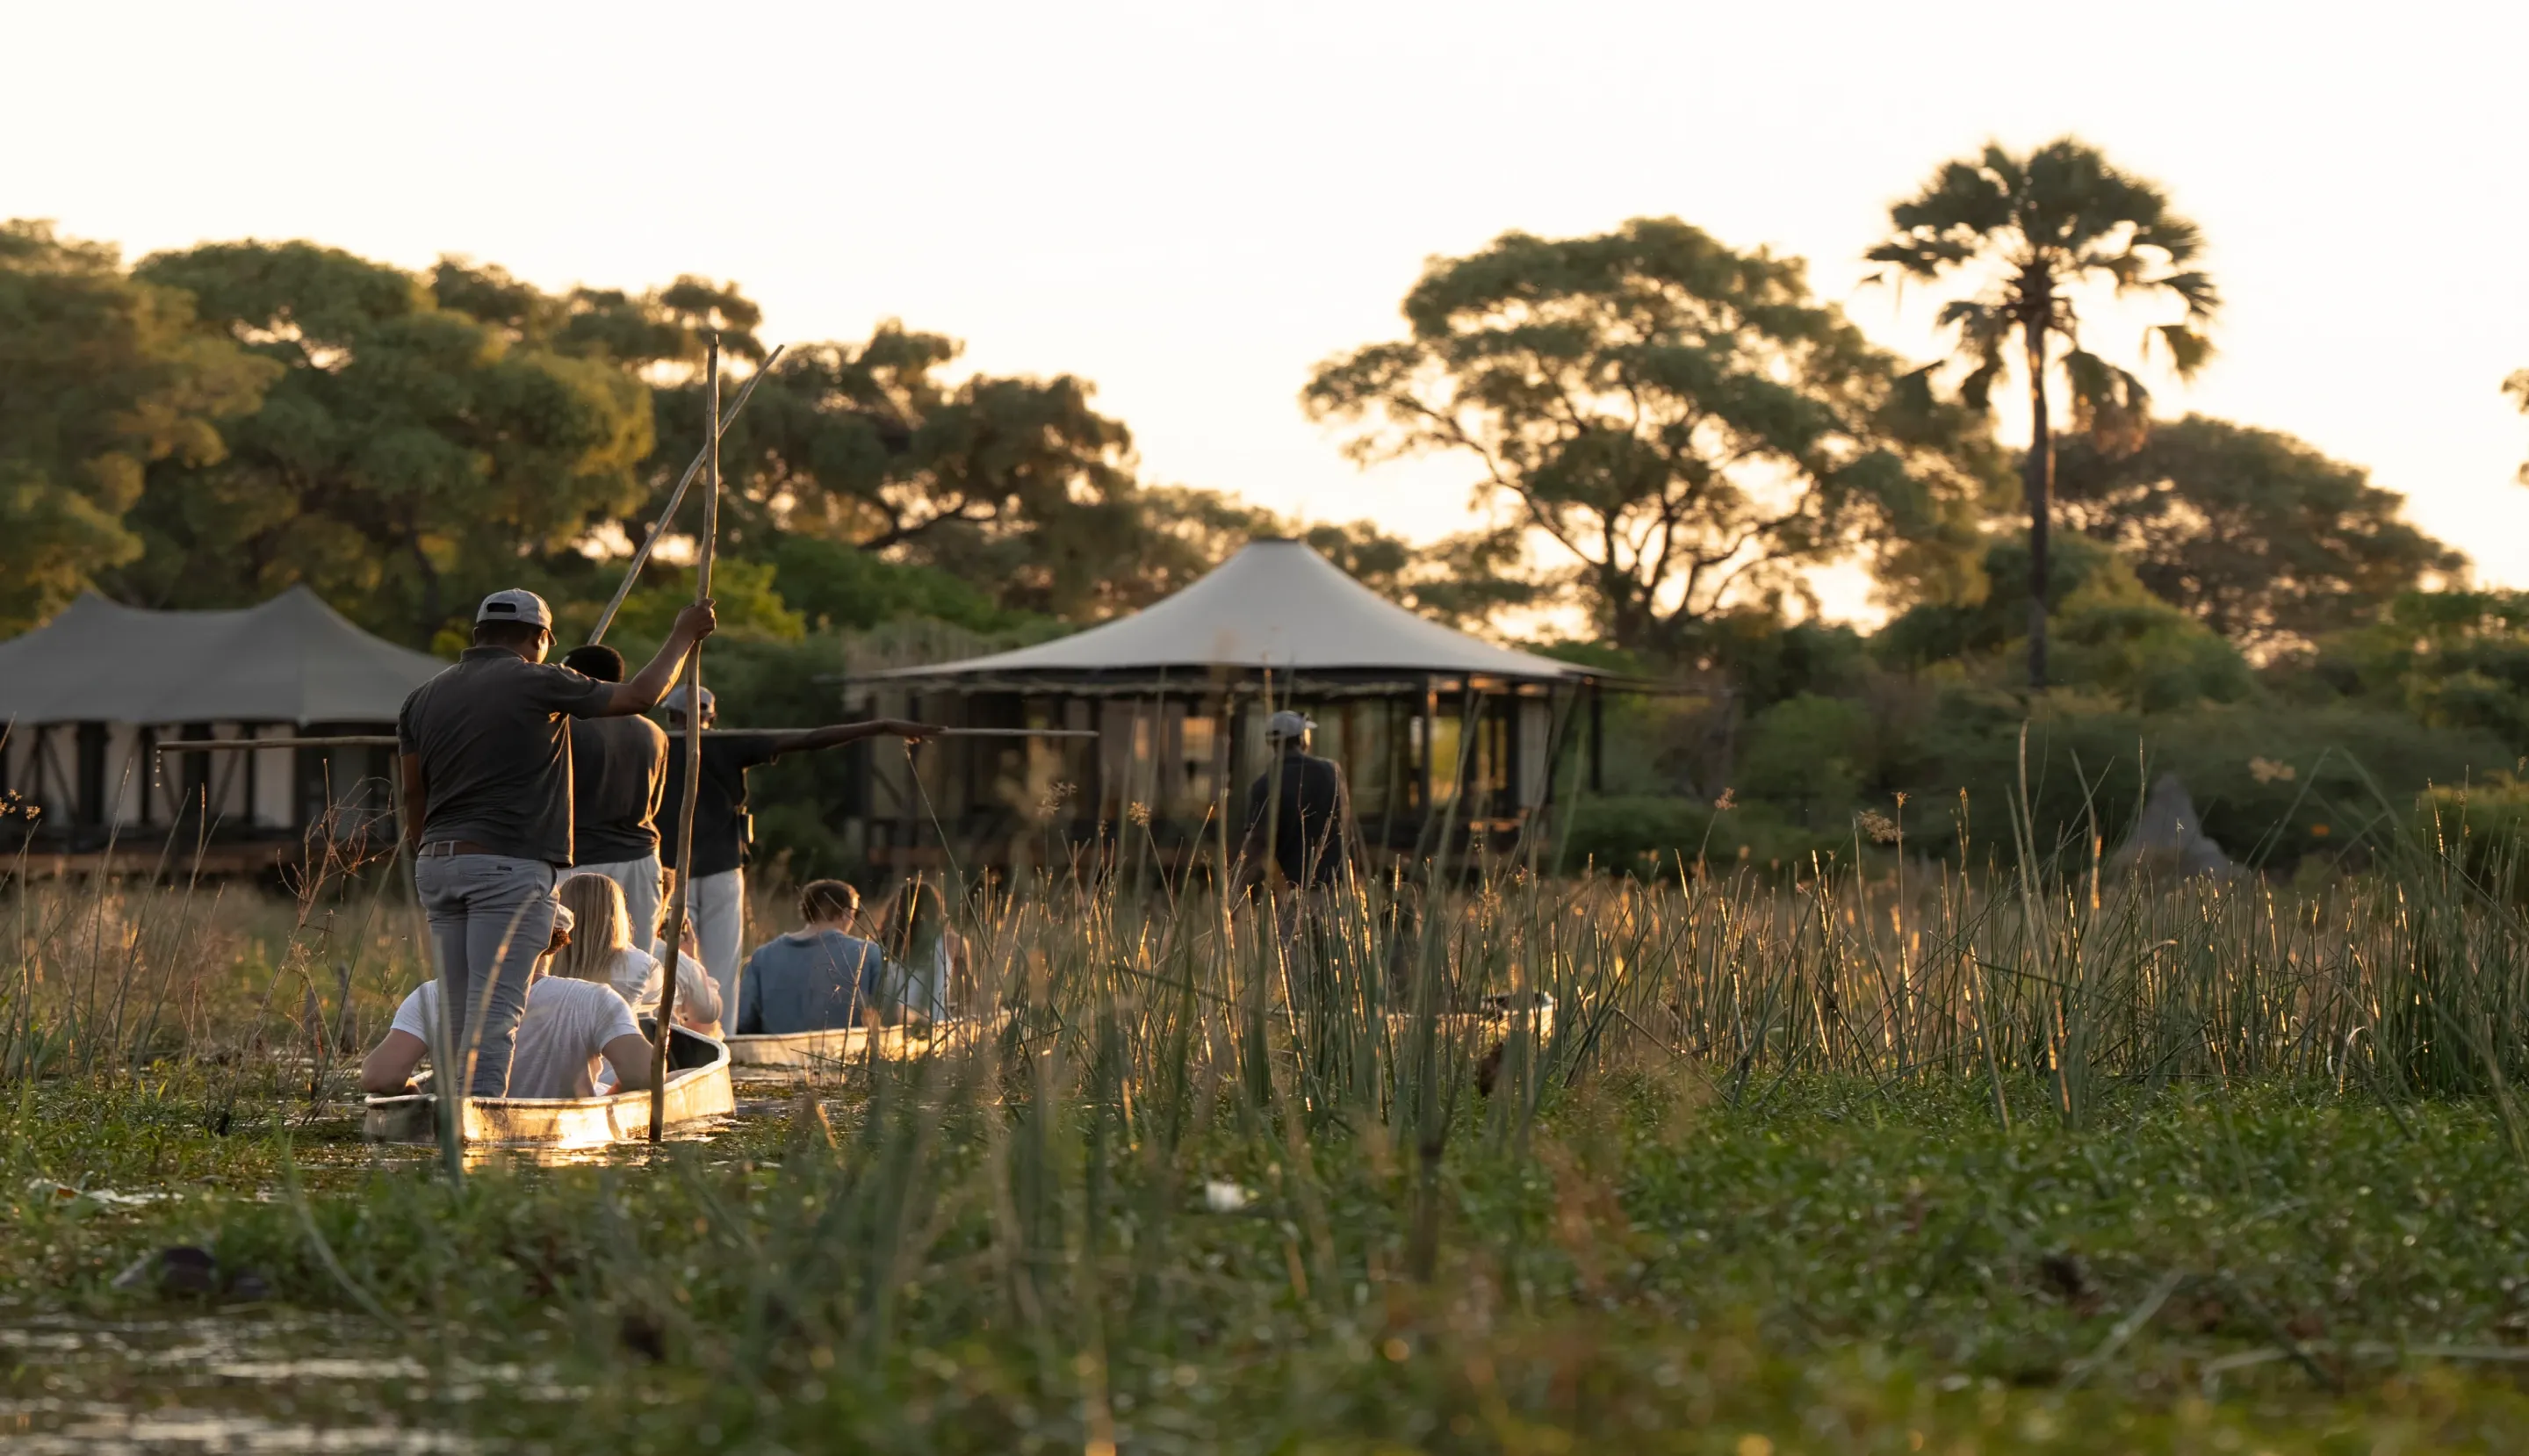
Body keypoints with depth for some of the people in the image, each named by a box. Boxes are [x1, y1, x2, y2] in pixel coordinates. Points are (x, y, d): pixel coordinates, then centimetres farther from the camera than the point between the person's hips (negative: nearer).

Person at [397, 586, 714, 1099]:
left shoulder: (423, 698, 14)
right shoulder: (537, 682, -3)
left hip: (437, 860, 6)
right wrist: (683, 636, 15)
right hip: (509, 864, -6)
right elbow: (641, 694, 1)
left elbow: (414, 798, 16)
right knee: (496, 1005, -10)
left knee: (458, 1011, 10)